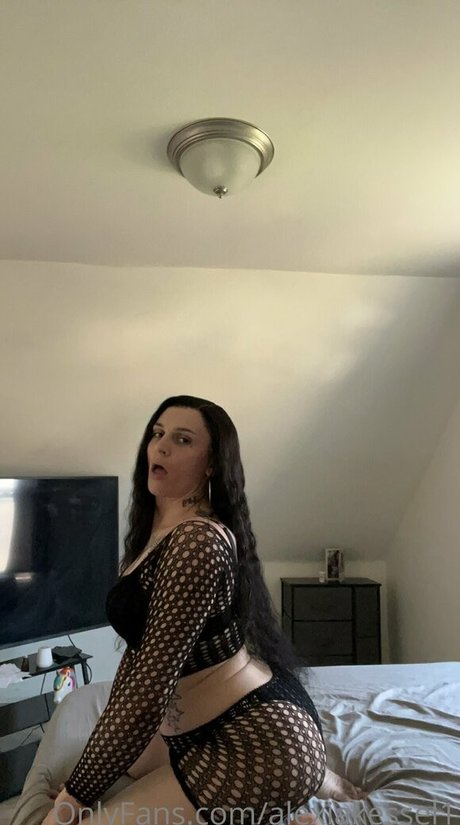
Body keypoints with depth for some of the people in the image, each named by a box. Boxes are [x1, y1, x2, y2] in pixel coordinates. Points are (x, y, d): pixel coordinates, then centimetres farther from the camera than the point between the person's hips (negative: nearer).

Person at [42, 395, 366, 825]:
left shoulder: (198, 540, -25)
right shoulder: (157, 531, 8)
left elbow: (152, 681, -25)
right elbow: (140, 649, 13)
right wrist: (105, 740, 12)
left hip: (263, 741, -10)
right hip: (216, 726, 10)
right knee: (122, 761, 28)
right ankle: (305, 778, 21)